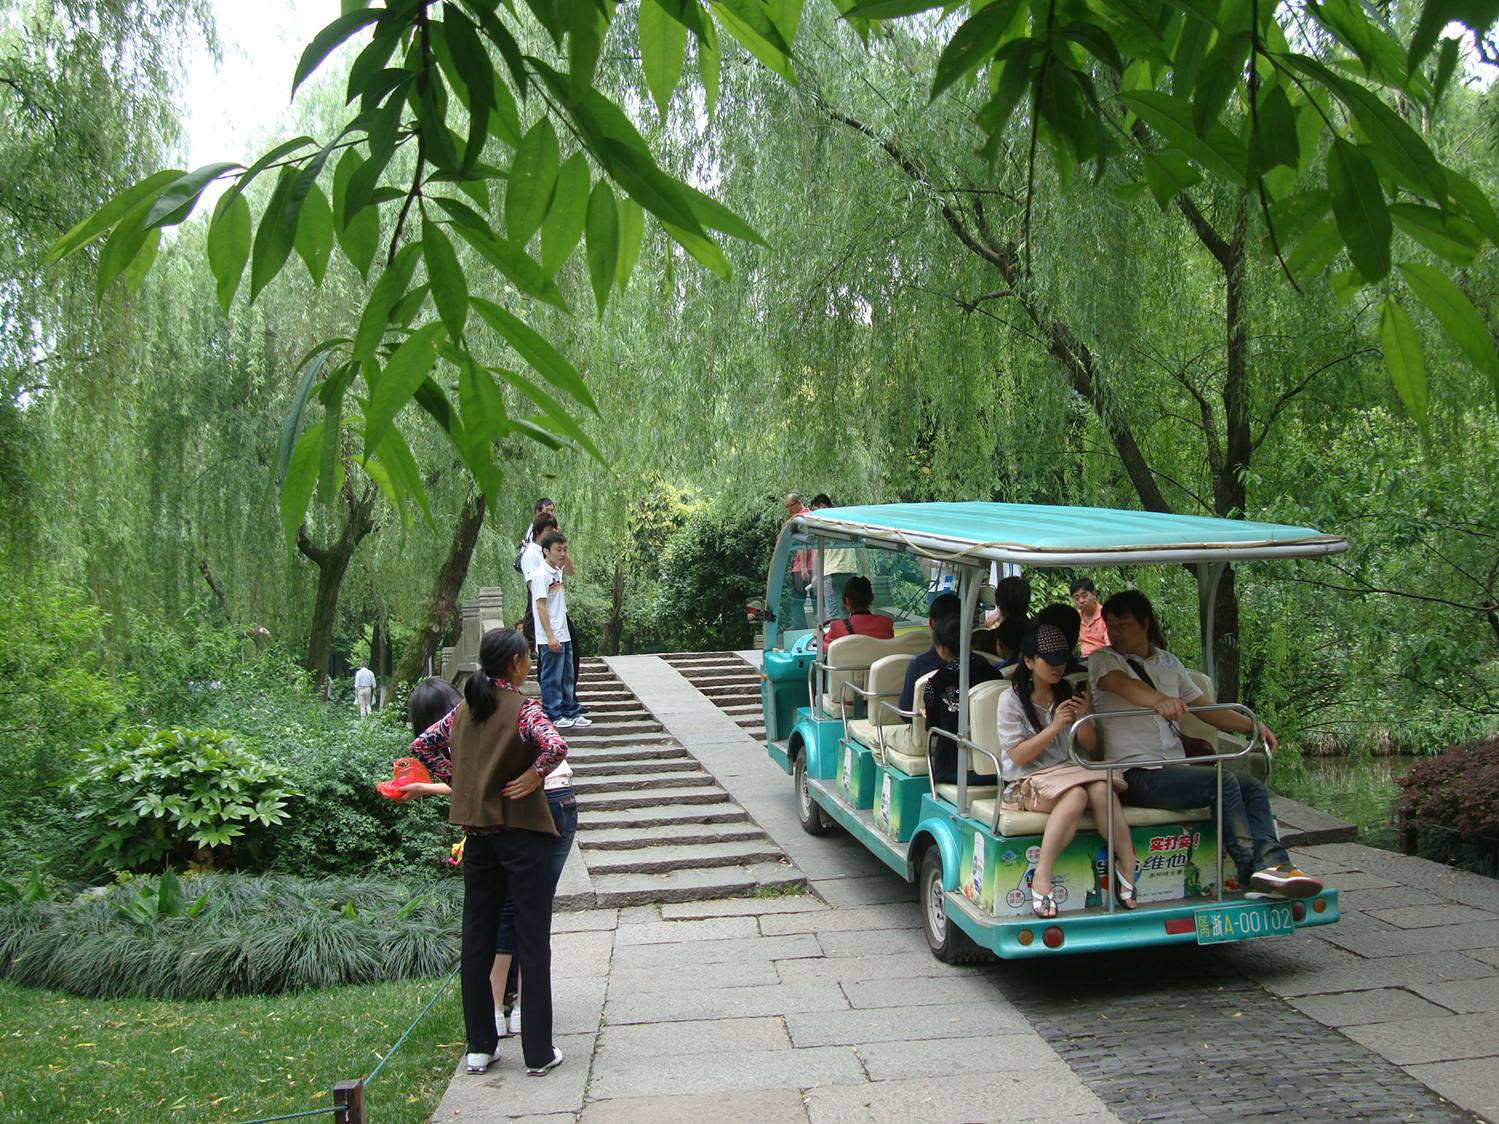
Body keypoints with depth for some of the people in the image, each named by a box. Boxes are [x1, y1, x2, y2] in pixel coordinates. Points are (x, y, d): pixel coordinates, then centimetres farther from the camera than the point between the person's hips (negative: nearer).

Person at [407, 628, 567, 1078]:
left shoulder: (465, 707, 5)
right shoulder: (523, 708, -14)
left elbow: (423, 745, 12)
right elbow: (556, 747, -31)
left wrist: (455, 780, 10)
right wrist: (534, 776, -15)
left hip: (477, 832, 6)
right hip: (522, 832, -6)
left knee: (477, 939, 13)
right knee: (532, 941, 3)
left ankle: (479, 1047, 21)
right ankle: (538, 1052, 9)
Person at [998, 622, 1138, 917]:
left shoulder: (1068, 693, 12)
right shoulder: (1012, 698, -3)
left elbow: (1089, 746, 13)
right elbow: (1017, 756, -10)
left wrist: (1083, 719, -8)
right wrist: (1054, 727, -21)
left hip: (1069, 770, 4)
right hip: (1028, 780, -4)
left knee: (1101, 789, -30)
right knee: (1076, 795, -35)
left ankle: (1128, 867, -22)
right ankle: (1041, 877, -35)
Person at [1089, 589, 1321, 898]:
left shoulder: (1168, 662, 20)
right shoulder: (1102, 659, 0)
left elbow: (1206, 709, 21)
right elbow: (1122, 683, -23)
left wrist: (1252, 725, 6)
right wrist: (1159, 700, -43)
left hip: (1176, 768, 7)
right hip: (1138, 776, -7)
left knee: (1253, 788, -10)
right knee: (1223, 782, -24)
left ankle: (1272, 864, -26)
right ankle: (1252, 868, -24)